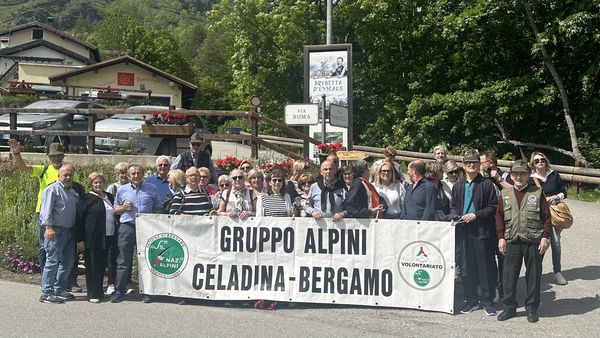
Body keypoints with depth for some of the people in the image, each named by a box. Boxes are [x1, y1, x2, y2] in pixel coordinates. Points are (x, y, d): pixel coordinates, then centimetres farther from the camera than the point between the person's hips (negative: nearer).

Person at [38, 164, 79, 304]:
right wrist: (49, 227, -24)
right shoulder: (52, 189, -6)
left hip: (69, 231, 9)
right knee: (53, 261, -8)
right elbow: (46, 209, -15)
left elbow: (77, 211, 24)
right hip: (56, 231, -9)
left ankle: (60, 290, 22)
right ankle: (46, 293, -4)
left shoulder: (73, 191, 20)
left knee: (68, 262, 12)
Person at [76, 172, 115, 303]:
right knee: (93, 266, -2)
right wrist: (80, 239, -11)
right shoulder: (87, 198, -4)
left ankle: (99, 291, 21)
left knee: (102, 265, 11)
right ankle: (93, 294, 4)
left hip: (107, 238, 6)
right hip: (93, 238, -6)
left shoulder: (109, 197, 15)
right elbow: (79, 219, -7)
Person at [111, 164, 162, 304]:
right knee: (124, 261, 0)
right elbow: (115, 210, 17)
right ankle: (119, 291, 7)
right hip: (127, 227, 0)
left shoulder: (151, 189, 9)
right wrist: (124, 207, -4)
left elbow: (157, 209, 12)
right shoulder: (122, 190, 11)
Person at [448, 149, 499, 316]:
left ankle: (487, 300, 12)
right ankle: (471, 299, 20)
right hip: (464, 231, 5)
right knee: (466, 266, 9)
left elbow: (493, 207, -6)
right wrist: (454, 216, 0)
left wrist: (476, 215, -15)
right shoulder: (458, 186, 14)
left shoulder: (487, 184, -2)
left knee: (486, 266, 1)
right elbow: (454, 207, 20)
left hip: (483, 231, -5)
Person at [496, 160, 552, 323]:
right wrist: (501, 238, 1)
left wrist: (545, 237, -7)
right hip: (512, 241, 2)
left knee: (533, 275, 6)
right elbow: (499, 216, 7)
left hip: (534, 242, -2)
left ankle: (531, 308, 19)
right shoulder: (505, 194, 6)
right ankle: (510, 307, 16)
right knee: (509, 274, 4)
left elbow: (546, 217, -1)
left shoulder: (537, 193, 0)